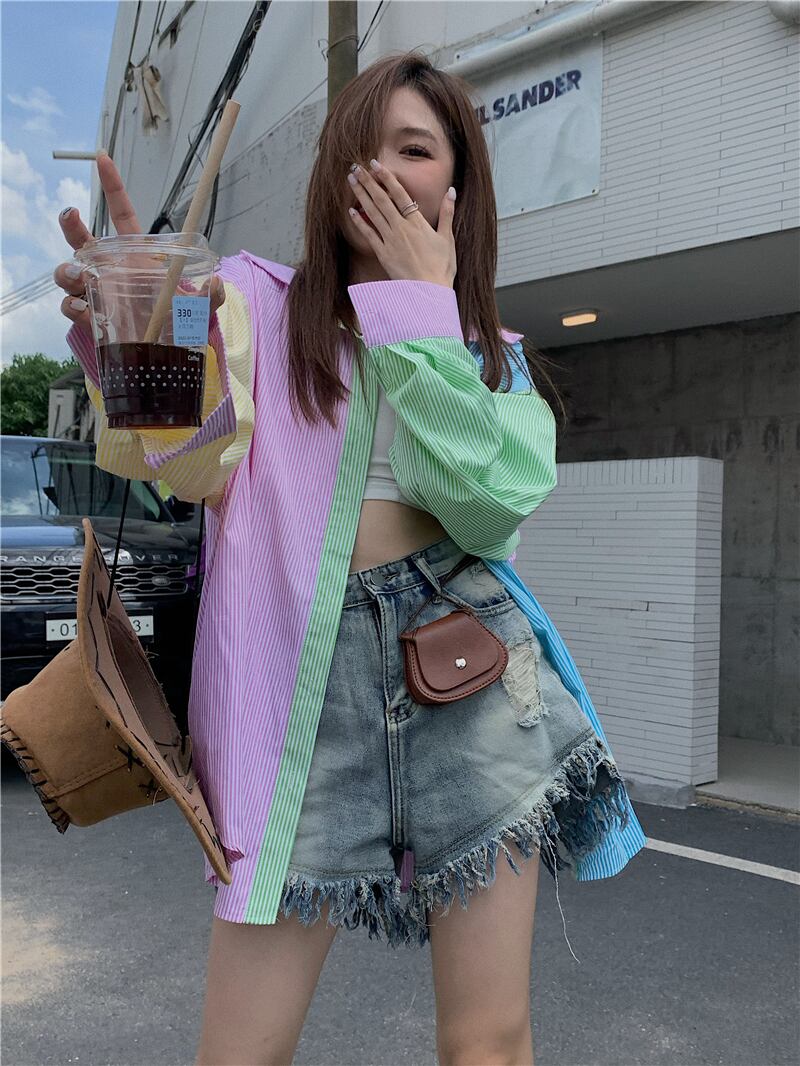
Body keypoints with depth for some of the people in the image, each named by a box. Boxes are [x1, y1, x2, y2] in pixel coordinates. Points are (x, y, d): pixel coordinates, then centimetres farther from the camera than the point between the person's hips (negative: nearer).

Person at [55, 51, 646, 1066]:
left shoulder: (497, 356, 13)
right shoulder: (254, 301, 8)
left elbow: (488, 509, -7)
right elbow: (204, 469, -11)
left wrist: (422, 307, -4)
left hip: (466, 662, 2)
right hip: (303, 671, -1)